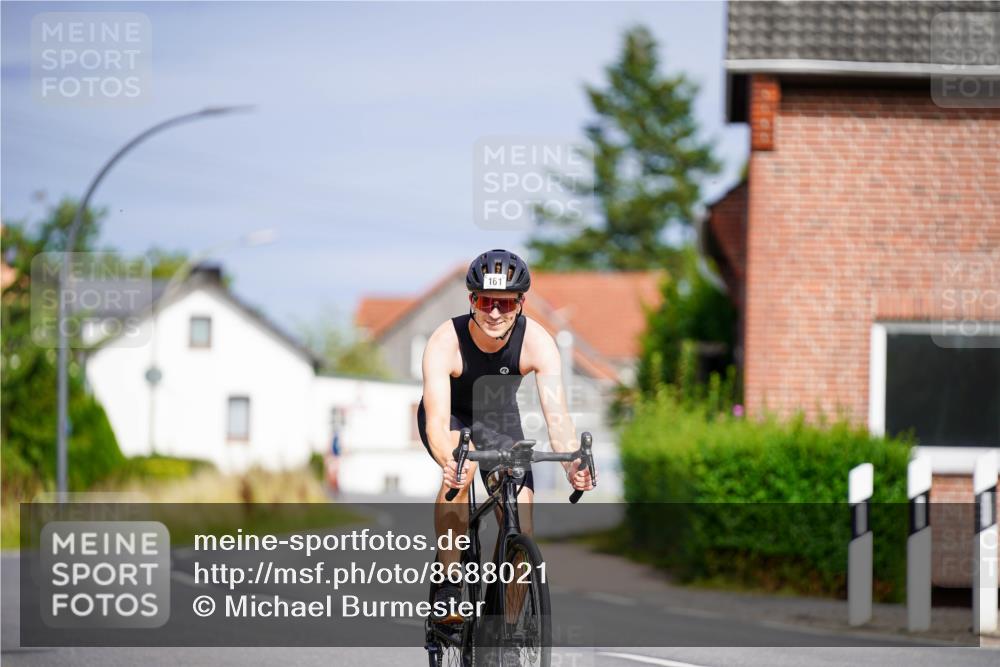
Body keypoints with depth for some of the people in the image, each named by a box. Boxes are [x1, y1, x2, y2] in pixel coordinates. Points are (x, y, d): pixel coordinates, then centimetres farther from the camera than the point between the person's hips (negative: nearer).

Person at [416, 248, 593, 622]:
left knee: (521, 521, -12)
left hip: (500, 418, 3)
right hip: (450, 415, -2)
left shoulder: (537, 342, -29)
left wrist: (572, 464, -57)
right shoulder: (445, 342, -34)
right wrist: (449, 461, -64)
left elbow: (556, 413, -37)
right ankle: (446, 586, -25)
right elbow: (437, 421, -43)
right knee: (460, 468, -36)